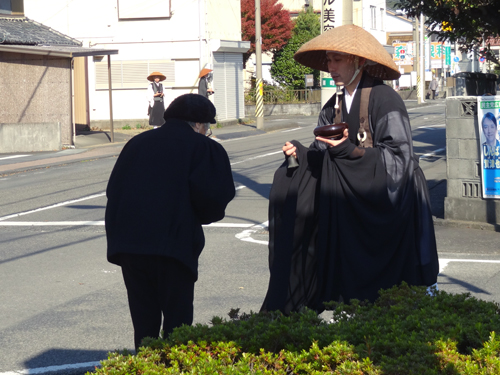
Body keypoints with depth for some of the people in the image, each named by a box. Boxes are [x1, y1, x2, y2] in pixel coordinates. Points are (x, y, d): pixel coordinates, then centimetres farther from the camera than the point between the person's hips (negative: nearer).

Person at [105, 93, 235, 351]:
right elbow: (213, 196, -12)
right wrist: (205, 216, 9)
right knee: (177, 321, 6)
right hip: (174, 245, -4)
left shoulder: (137, 143, 18)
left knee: (144, 323, 14)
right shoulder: (205, 148, 3)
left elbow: (112, 191, 14)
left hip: (128, 245, 5)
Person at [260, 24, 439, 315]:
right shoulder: (335, 105, 10)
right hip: (351, 205, 6)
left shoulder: (384, 100, -13)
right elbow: (322, 157, 9)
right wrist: (301, 154, -12)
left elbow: (398, 158, -18)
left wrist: (349, 150, -26)